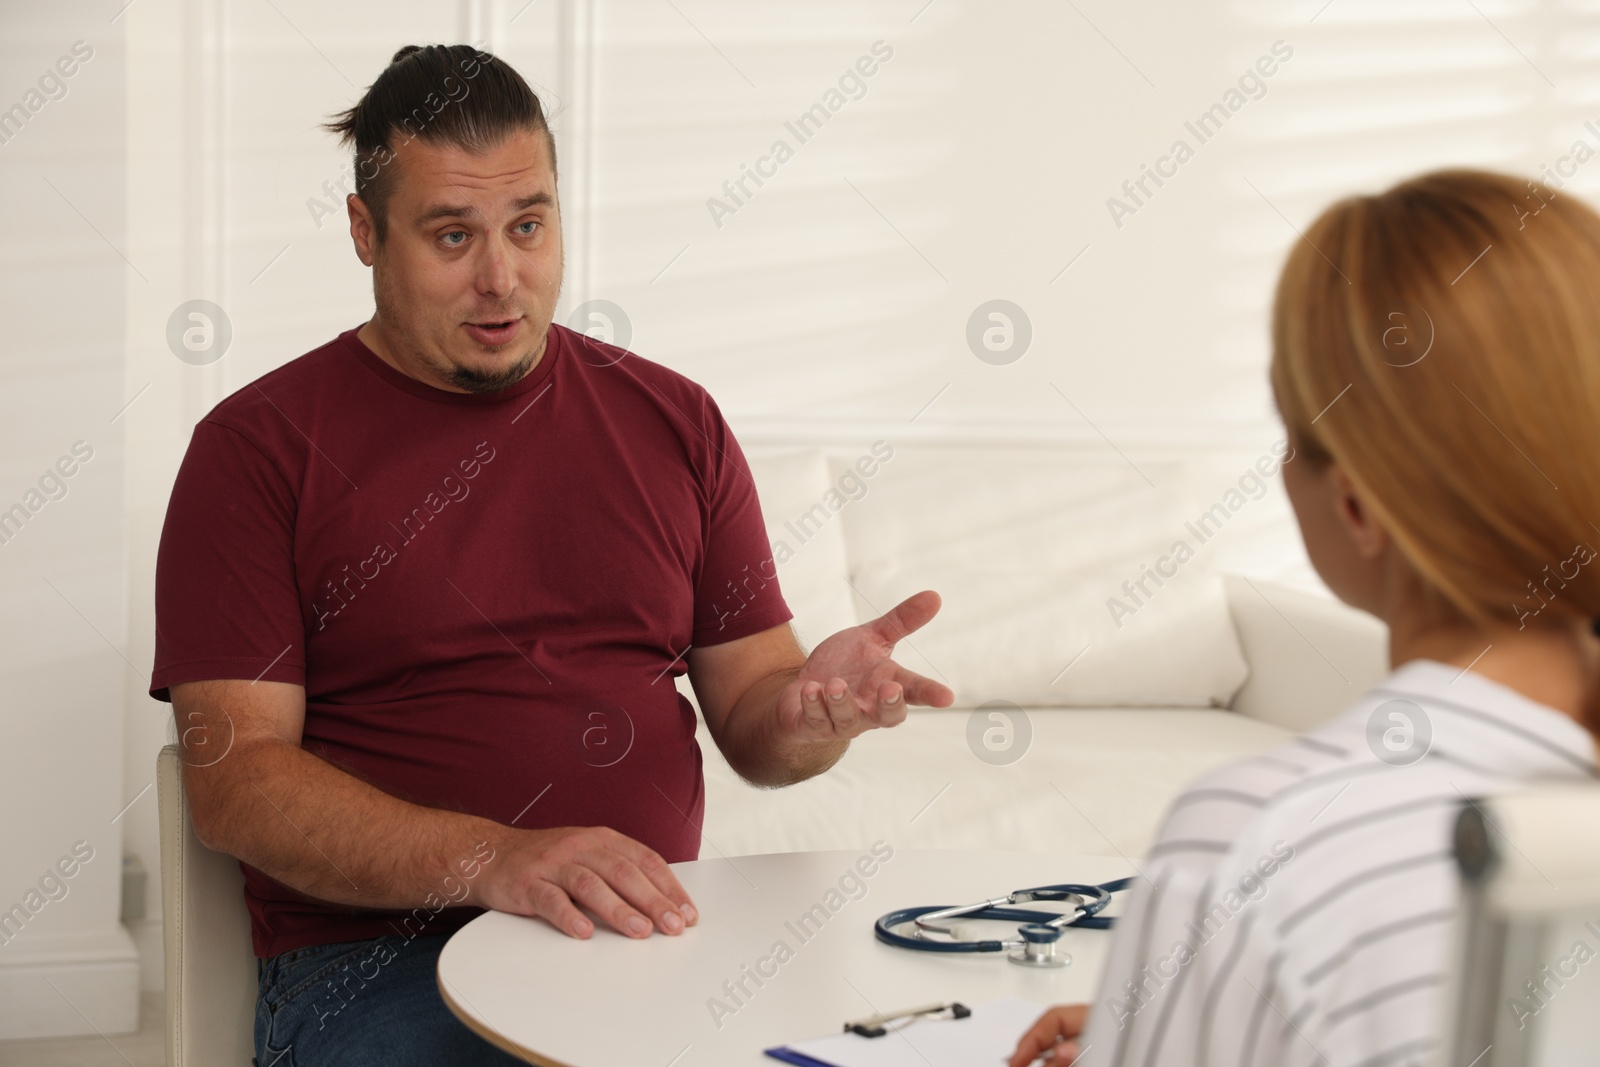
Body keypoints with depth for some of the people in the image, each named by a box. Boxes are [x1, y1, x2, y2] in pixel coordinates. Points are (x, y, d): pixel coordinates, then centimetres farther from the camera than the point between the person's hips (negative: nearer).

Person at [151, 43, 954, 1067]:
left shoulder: (672, 422, 14)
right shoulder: (260, 445, 2)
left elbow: (747, 718, 15)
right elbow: (234, 777, -7)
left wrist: (809, 709, -11)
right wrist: (493, 860, -22)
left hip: (649, 933, 3)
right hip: (382, 961, -3)